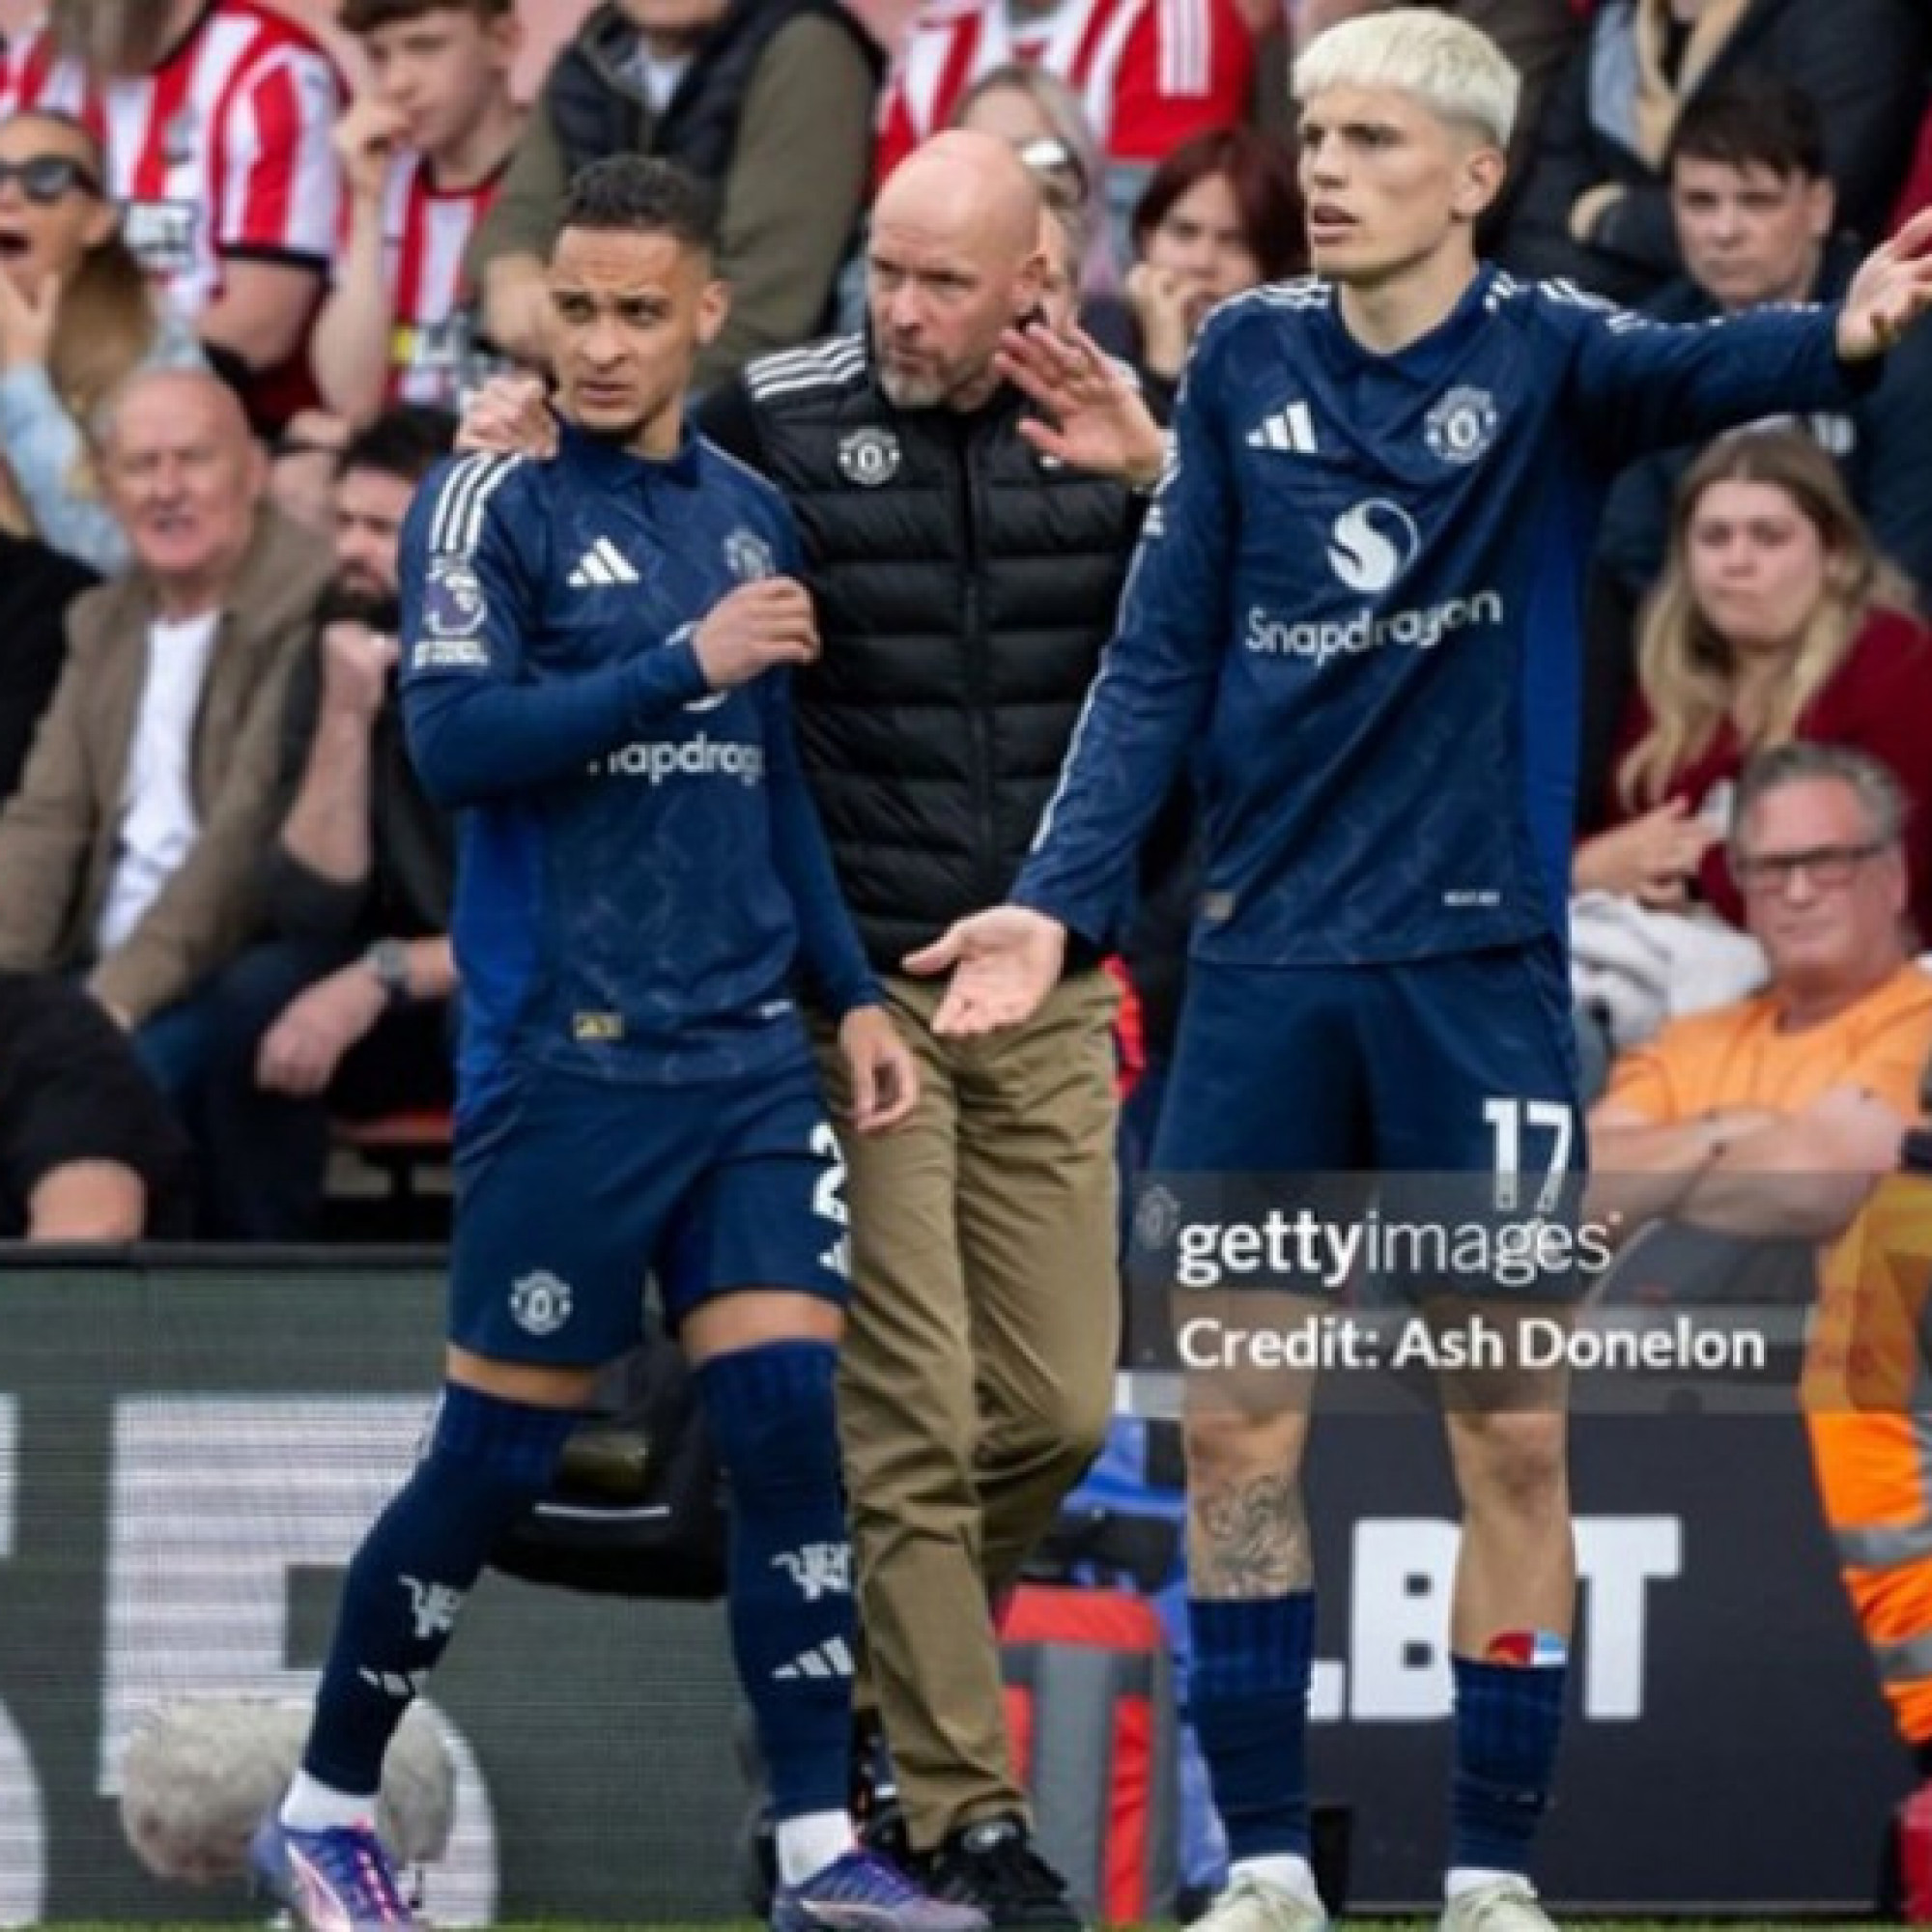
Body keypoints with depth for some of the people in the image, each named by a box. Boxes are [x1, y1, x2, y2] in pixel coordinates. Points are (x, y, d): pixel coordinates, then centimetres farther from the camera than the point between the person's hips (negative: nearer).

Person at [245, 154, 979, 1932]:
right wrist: (685, 663, -18)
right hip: (569, 1056, -5)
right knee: (501, 1452, 1)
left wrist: (854, 992, 15)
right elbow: (453, 745, -16)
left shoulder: (751, 515, 12)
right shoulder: (492, 504, -5)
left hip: (752, 1054, 5)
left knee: (790, 1418, -5)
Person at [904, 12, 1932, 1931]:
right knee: (1237, 1423, 4)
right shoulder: (1246, 358, 4)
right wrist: (1057, 899, -3)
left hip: (1478, 966, -3)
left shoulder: (1541, 355, -6)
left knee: (1513, 1429, 0)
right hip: (1263, 965, 3)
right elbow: (1161, 662, 7)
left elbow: (1689, 371, -28)